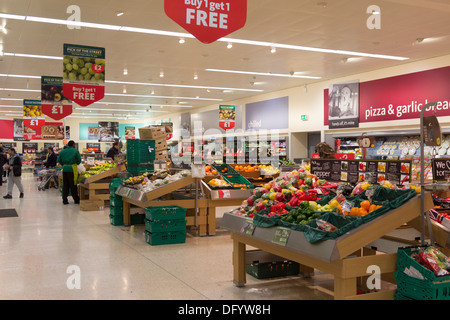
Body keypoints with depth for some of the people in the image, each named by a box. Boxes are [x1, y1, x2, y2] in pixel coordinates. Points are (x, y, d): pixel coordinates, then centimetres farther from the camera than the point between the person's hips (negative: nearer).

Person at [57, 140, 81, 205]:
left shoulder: (62, 151, 9)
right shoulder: (75, 151, -3)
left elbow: (58, 160, 10)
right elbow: (79, 160, -2)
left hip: (65, 169, 4)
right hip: (72, 168, -4)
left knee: (65, 185, 9)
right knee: (73, 185, 2)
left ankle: (64, 200, 8)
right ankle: (76, 200, 9)